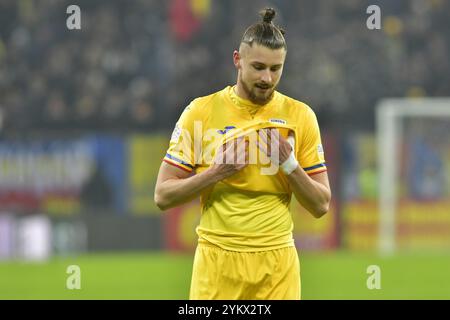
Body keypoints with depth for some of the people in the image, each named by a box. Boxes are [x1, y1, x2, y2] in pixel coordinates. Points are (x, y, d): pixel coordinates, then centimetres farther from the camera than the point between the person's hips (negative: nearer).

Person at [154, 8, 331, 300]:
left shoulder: (300, 115, 4)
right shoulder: (201, 111, 1)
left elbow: (321, 205, 5)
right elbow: (163, 196, 0)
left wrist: (289, 164, -11)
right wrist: (217, 171, -13)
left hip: (277, 265, 1)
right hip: (217, 263, -1)